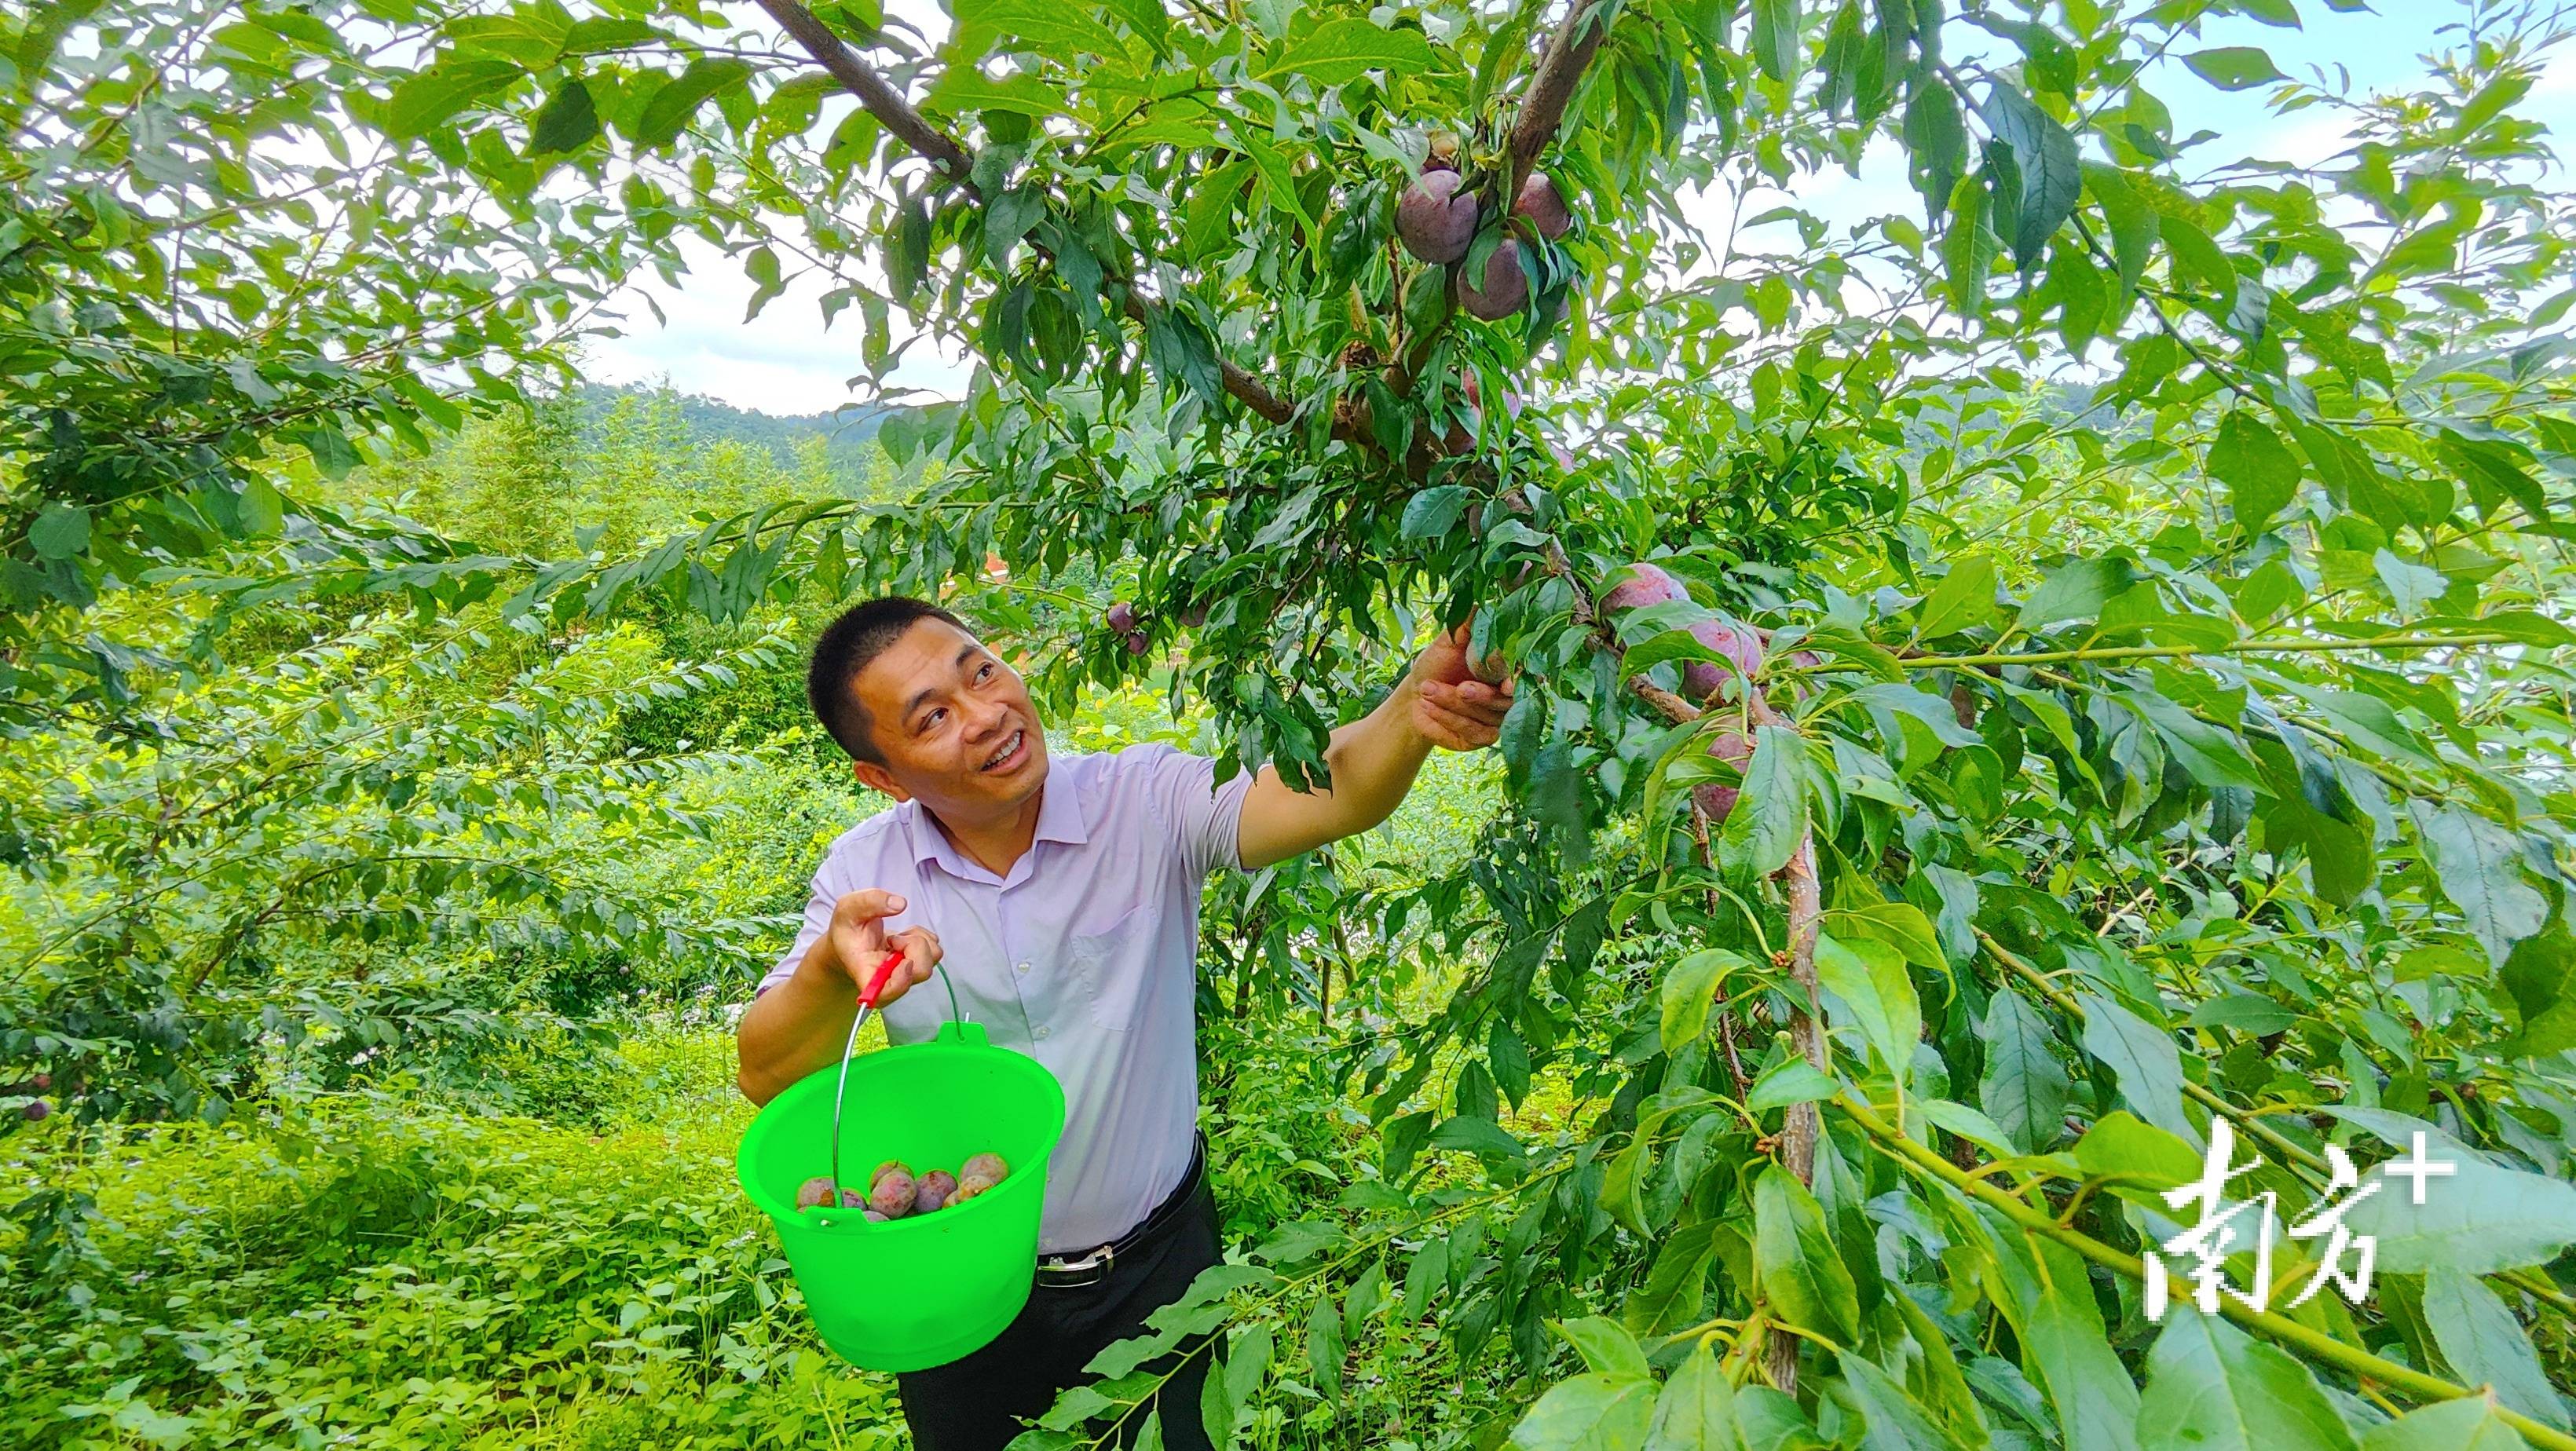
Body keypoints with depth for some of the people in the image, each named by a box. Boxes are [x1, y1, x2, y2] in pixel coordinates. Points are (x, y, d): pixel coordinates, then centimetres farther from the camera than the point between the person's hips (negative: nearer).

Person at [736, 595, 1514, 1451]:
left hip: (1156, 1266, -1)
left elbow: (1323, 795, -34)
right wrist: (834, 967, -37)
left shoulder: (1146, 803, -19)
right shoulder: (865, 873, -12)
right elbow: (766, 1078, -15)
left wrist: (1411, 712, -55)